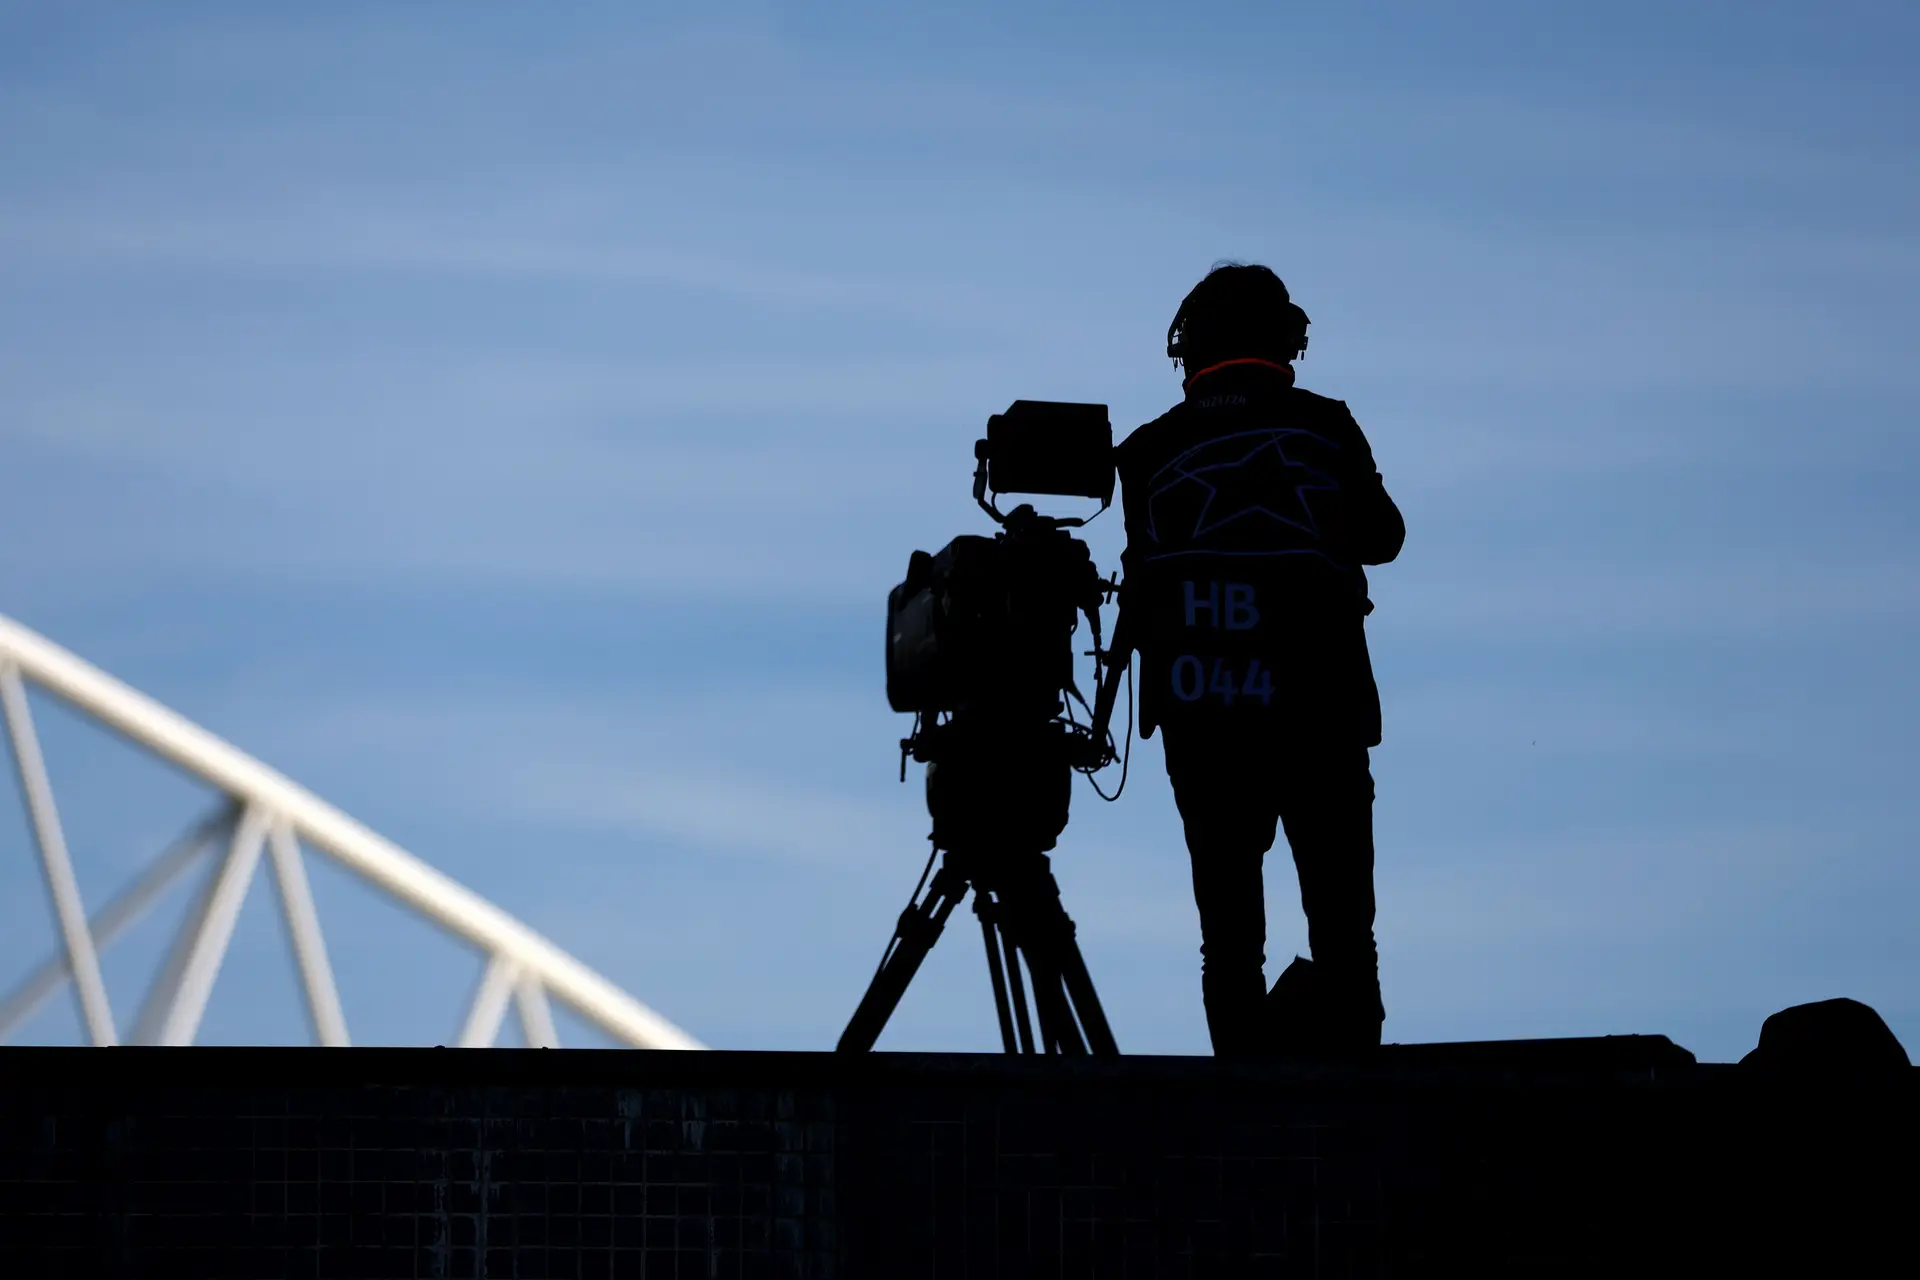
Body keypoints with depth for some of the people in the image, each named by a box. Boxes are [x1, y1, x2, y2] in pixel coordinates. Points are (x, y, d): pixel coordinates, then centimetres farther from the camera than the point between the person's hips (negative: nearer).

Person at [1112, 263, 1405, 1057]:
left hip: (1200, 723, 1)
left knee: (1229, 933, 4)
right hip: (1317, 711, -1)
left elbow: (1142, 599, 6)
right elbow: (1381, 539, 14)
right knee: (1341, 925, 1)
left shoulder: (1151, 453, 2)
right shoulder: (1323, 431, -1)